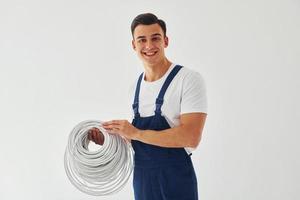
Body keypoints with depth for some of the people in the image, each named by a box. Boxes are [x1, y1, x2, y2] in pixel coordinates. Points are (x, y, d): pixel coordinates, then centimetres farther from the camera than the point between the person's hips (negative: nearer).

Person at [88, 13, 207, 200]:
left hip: (175, 180, -6)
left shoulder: (189, 79, -13)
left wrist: (136, 133, -21)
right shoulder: (136, 85, 8)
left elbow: (191, 137, -22)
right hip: (141, 178, 6)